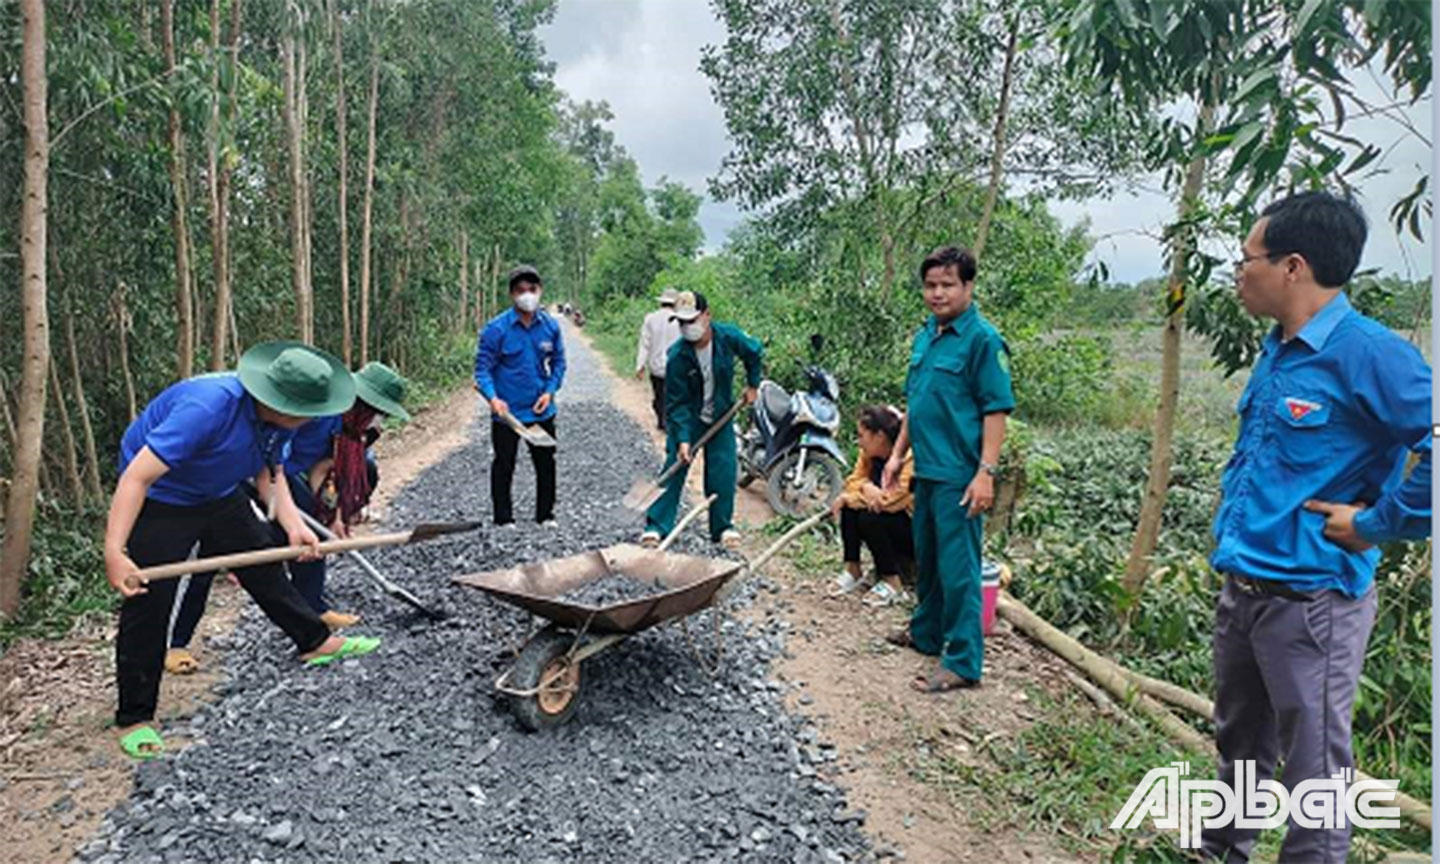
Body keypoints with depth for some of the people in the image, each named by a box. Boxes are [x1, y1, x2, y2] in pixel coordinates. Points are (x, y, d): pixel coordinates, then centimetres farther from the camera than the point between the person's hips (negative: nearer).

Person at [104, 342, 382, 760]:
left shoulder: (278, 418, -12)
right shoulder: (208, 407, -38)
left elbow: (269, 475, 2)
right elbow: (136, 478, -37)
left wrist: (293, 525, -14)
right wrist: (114, 552, -42)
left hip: (220, 497, 7)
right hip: (159, 503, -7)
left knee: (265, 568, 13)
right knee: (148, 605, -4)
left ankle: (316, 642, 29)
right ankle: (134, 718, 9)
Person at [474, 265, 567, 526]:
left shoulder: (551, 325, -2)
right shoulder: (496, 328, -12)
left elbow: (558, 362, 8)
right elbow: (482, 367, -10)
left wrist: (550, 391, -6)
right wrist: (493, 398, -25)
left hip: (541, 410, 3)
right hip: (506, 411, -3)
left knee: (546, 463, 12)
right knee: (504, 465, 7)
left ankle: (546, 514, 27)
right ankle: (504, 518, 20)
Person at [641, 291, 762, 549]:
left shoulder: (729, 337, -17)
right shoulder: (677, 356, -24)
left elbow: (755, 354, 7)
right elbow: (677, 402, -20)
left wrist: (752, 386, 8)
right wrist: (683, 439, -27)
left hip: (721, 417, 2)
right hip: (686, 419, -2)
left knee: (723, 473, -2)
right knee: (674, 469, -9)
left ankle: (723, 527, 15)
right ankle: (656, 526, -2)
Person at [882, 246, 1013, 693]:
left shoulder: (982, 339, -12)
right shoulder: (925, 335, 11)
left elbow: (996, 410, -15)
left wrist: (986, 472, -20)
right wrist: (898, 454, 16)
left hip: (959, 475, -8)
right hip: (927, 470, 8)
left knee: (957, 567, -1)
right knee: (926, 558, 21)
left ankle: (963, 662, 10)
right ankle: (926, 632, 38)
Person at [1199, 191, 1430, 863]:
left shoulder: (1367, 353, -18)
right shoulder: (1277, 349, 9)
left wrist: (1376, 524, -18)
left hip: (1310, 598, -9)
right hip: (1240, 587, 9)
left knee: (1314, 767, 8)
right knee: (1238, 744, 25)